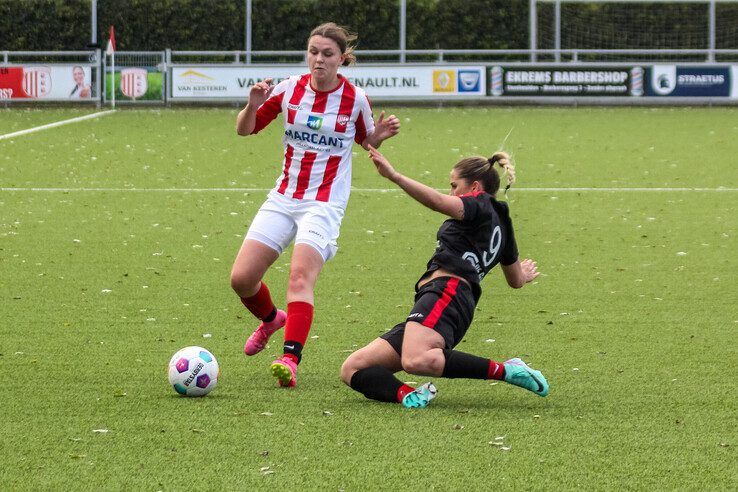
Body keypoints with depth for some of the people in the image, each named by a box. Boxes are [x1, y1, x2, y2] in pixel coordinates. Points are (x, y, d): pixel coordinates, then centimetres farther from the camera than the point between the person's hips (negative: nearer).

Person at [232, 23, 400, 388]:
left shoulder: (355, 99, -5)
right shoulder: (289, 90, 0)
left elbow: (366, 141, 14)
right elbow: (245, 130, 8)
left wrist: (380, 134, -9)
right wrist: (253, 106, -13)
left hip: (325, 204, -4)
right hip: (283, 199, 4)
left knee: (300, 276, -26)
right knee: (241, 279, -2)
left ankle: (290, 359, -32)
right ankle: (271, 319, 31)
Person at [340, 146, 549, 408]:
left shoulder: (481, 204, 7)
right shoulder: (502, 224, 33)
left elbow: (440, 202, -17)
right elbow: (515, 281, 47)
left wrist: (394, 176, -25)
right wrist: (524, 274, 72)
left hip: (446, 291, -10)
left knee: (416, 360, -41)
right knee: (352, 369, 1)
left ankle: (505, 370, -23)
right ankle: (406, 395, -28)